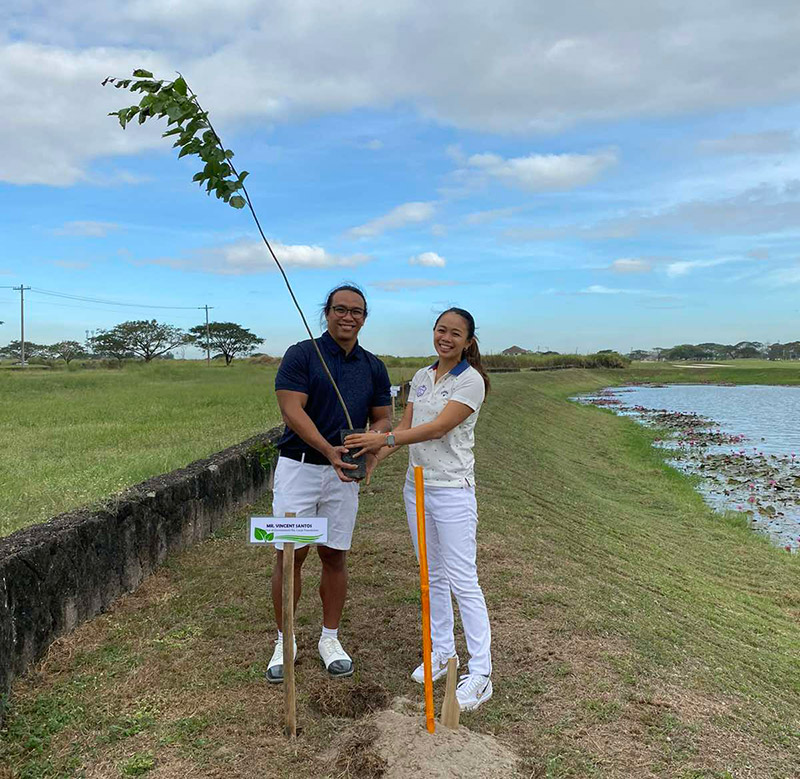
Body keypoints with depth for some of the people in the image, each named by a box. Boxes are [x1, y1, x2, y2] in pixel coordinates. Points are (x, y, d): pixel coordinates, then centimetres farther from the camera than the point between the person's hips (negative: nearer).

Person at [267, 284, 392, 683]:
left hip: (344, 472, 3)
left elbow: (382, 418, 11)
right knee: (290, 555, 2)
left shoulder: (373, 367, 8)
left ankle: (330, 638, 25)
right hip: (298, 466, -3)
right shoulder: (301, 354, -5)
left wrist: (371, 451, -11)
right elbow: (292, 410, -14)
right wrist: (328, 449, -26)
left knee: (335, 556, 10)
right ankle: (284, 641, 18)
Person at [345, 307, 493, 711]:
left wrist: (384, 438, -27)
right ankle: (442, 652, 31)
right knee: (433, 574, 16)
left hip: (453, 490, -7)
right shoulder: (421, 377, 12)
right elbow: (406, 426, 6)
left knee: (462, 580, -7)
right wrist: (375, 453, -11)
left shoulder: (470, 381, -10)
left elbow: (439, 428, -20)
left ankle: (480, 674, 1)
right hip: (417, 486, 7)